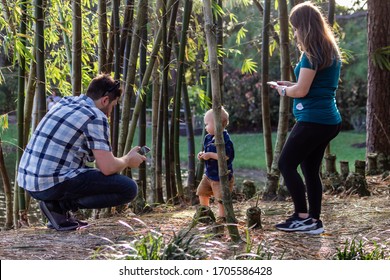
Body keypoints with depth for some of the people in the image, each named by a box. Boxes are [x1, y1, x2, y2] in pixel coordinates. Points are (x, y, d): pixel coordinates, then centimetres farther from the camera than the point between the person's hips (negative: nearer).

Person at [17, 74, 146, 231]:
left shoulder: (64, 103, 16)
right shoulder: (96, 117, -10)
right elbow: (108, 167, -14)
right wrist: (128, 160, 7)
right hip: (53, 184, -9)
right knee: (129, 188, -6)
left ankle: (58, 202, 10)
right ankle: (59, 206, -7)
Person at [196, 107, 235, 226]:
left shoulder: (225, 139, -24)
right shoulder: (208, 138, 4)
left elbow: (227, 156, -33)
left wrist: (210, 155, -29)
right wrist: (202, 154, -2)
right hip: (209, 174, 9)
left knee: (221, 198, -7)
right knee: (202, 192, 18)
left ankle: (222, 218, 7)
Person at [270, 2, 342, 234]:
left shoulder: (312, 54, -14)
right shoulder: (331, 52, 15)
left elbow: (301, 91, -16)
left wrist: (283, 90, 4)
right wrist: (291, 85, 18)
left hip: (313, 120, -9)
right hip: (328, 120, 9)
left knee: (286, 164, -2)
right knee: (310, 169, 12)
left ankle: (303, 217, -2)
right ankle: (314, 221, 13)